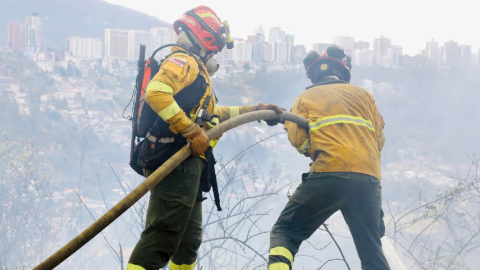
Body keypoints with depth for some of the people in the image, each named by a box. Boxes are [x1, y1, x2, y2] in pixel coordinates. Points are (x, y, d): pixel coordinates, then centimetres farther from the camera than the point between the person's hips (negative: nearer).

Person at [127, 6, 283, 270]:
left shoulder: (195, 69, 27)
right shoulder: (183, 61, -5)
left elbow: (213, 113, 39)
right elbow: (156, 92, -25)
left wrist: (257, 110, 38)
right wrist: (192, 131, -24)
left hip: (186, 166, 11)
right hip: (175, 163, -11)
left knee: (189, 238, 17)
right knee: (162, 237, -16)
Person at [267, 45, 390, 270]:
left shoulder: (306, 97, 15)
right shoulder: (363, 95, 22)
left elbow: (297, 139, 2)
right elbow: (379, 140, 19)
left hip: (328, 174, -3)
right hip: (369, 179, 3)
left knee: (285, 231, 8)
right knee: (372, 250, 13)